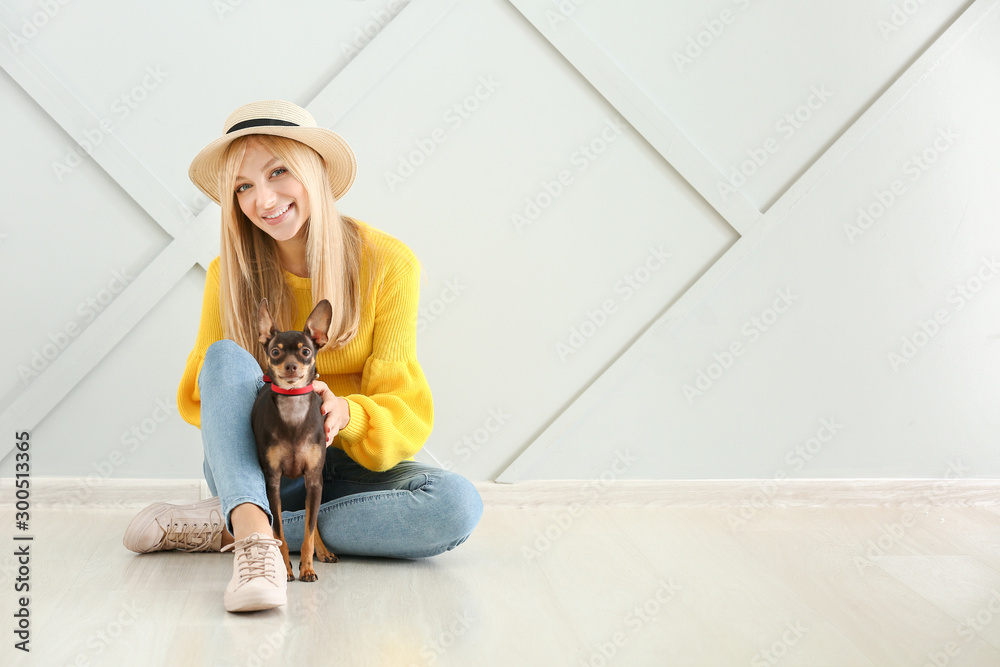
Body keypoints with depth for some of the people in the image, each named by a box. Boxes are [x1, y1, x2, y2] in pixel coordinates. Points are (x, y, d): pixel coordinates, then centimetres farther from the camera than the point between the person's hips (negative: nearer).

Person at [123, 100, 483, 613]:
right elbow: (196, 399, 2)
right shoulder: (229, 273, -5)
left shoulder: (388, 263, -11)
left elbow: (405, 414, -10)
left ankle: (227, 526, -24)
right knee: (225, 355, -25)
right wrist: (251, 404, -21)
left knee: (458, 504, -29)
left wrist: (345, 414, -33)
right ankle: (255, 540, -44)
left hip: (352, 466, 0)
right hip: (252, 464, 1)